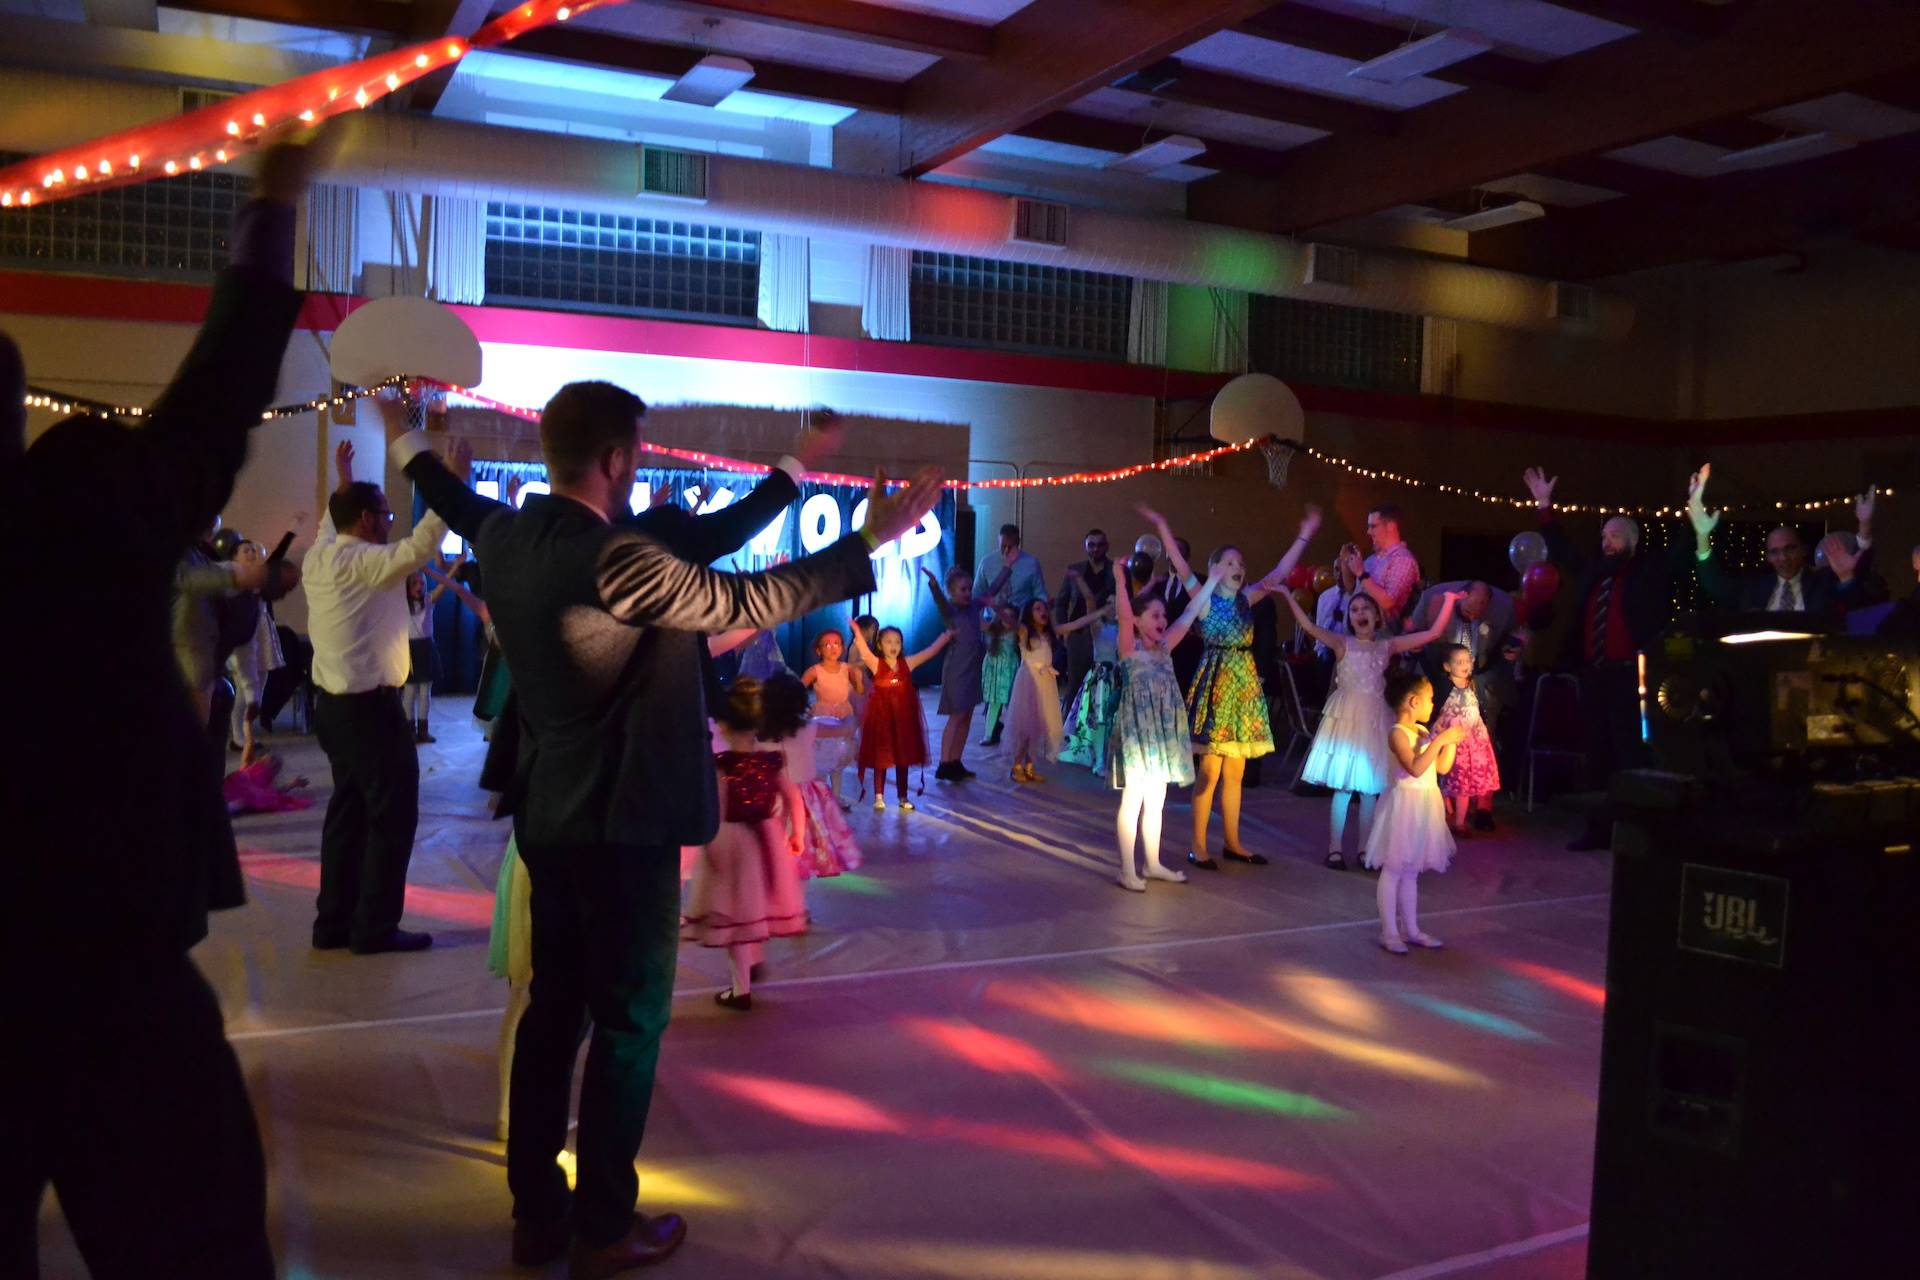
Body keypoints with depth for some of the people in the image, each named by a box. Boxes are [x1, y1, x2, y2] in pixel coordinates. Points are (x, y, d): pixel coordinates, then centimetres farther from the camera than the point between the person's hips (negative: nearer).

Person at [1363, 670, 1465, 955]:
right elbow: (1416, 768, -27)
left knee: (1411, 871, 15)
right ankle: (1389, 933, 2)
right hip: (1406, 803, -9)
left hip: (1425, 806, 9)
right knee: (1393, 870, -2)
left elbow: (1442, 767, 14)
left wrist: (1451, 741, 2)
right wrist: (1439, 740, -26)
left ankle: (1411, 929, 22)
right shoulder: (1398, 733, -15)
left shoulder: (1422, 732, 11)